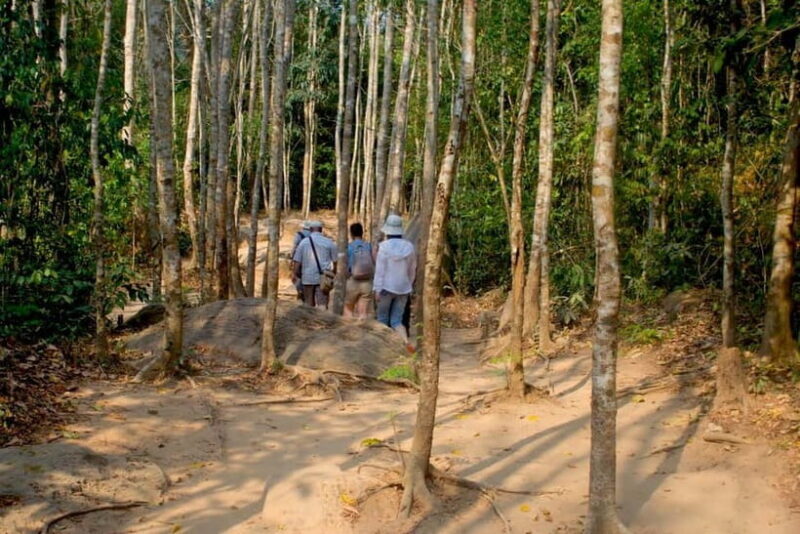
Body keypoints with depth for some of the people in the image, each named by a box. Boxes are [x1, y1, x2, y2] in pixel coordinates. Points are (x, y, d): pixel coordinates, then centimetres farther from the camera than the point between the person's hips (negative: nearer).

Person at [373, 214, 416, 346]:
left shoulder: (384, 246, -11)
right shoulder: (409, 246, 2)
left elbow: (380, 270, -10)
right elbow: (412, 270, 9)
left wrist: (377, 289, -6)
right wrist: (409, 287, 21)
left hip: (387, 287, -4)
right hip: (403, 288, 4)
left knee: (383, 318, 12)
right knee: (396, 321, 6)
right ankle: (406, 342, -17)